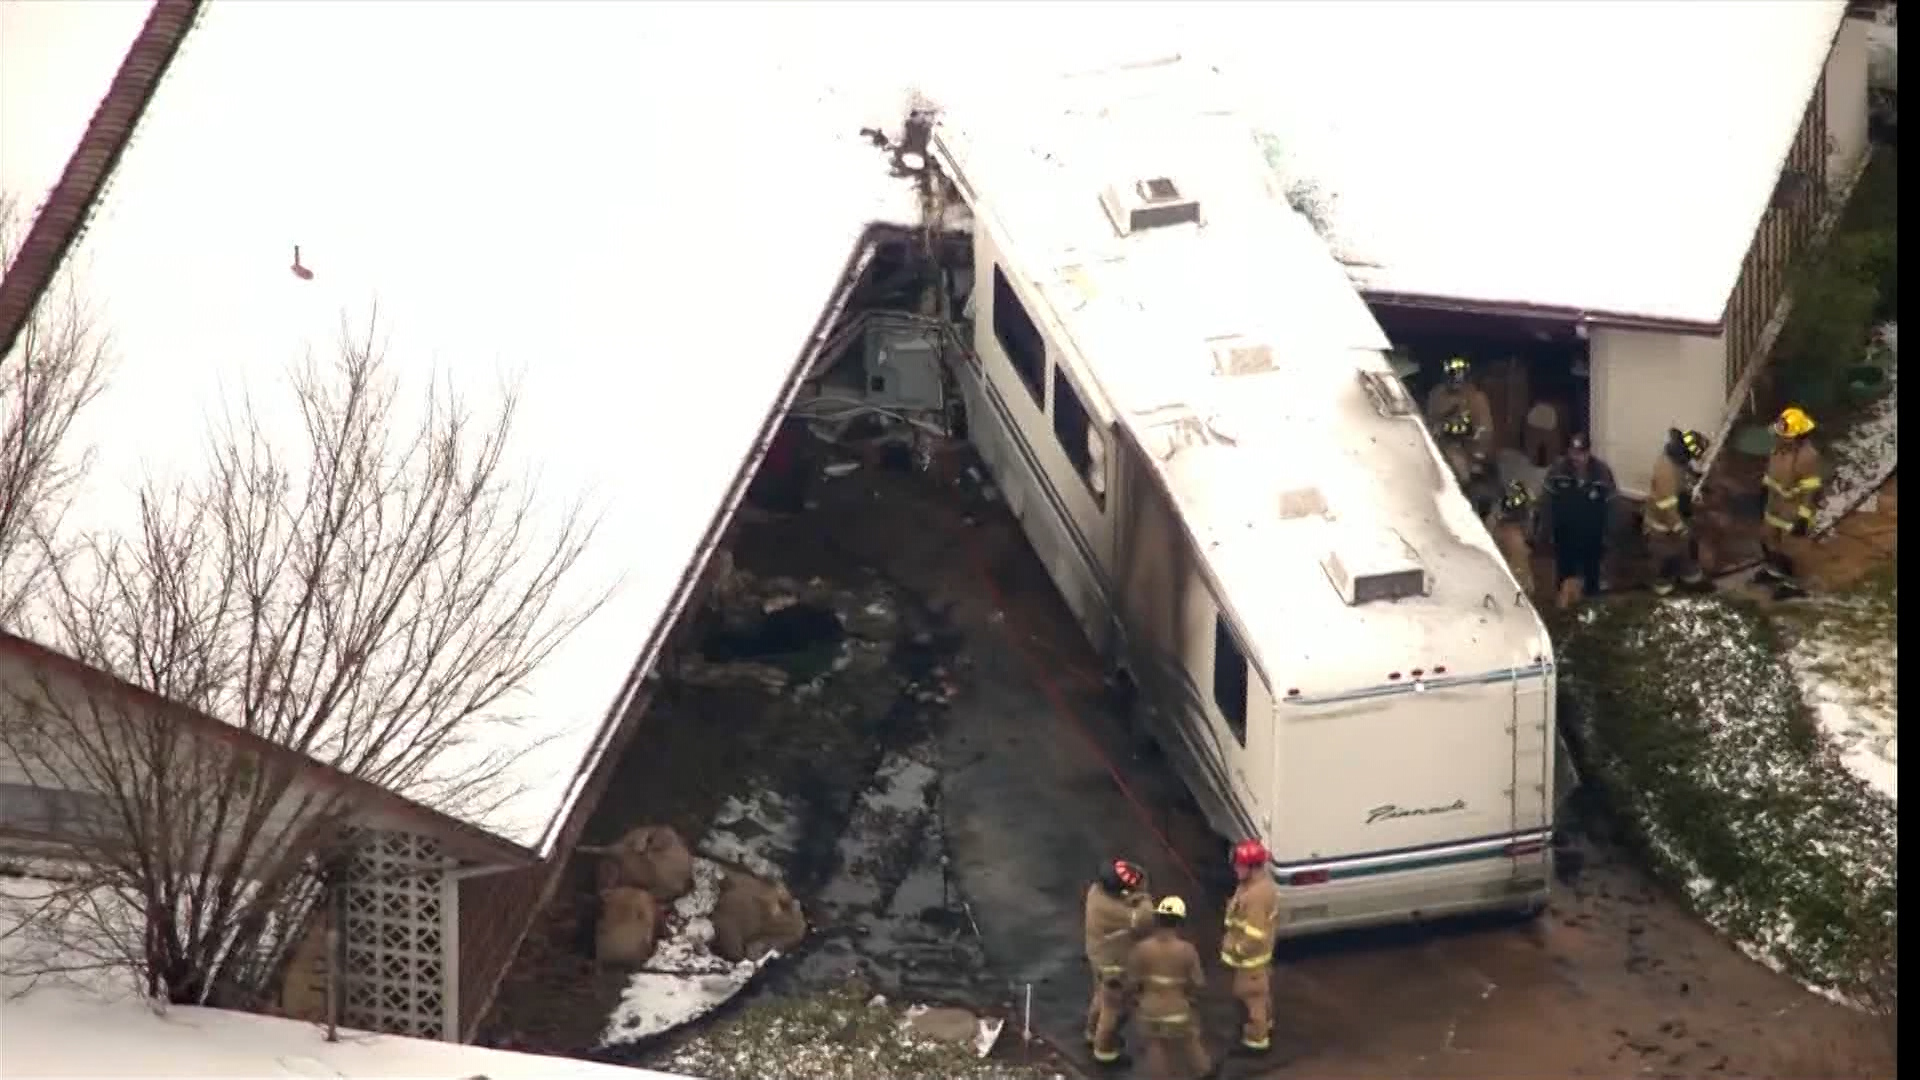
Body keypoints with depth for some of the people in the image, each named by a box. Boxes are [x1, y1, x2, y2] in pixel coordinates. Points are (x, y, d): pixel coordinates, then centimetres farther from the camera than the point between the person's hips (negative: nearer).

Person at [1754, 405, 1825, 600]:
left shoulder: (1807, 456, -32)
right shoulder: (1780, 445, -6)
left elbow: (1810, 491, -26)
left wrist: (1803, 519, -22)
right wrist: (1765, 503, 19)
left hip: (1794, 511, -8)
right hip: (1775, 506, 8)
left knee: (1790, 547, 8)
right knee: (1769, 540, 25)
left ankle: (1791, 584, 27)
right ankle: (1773, 570, 49)